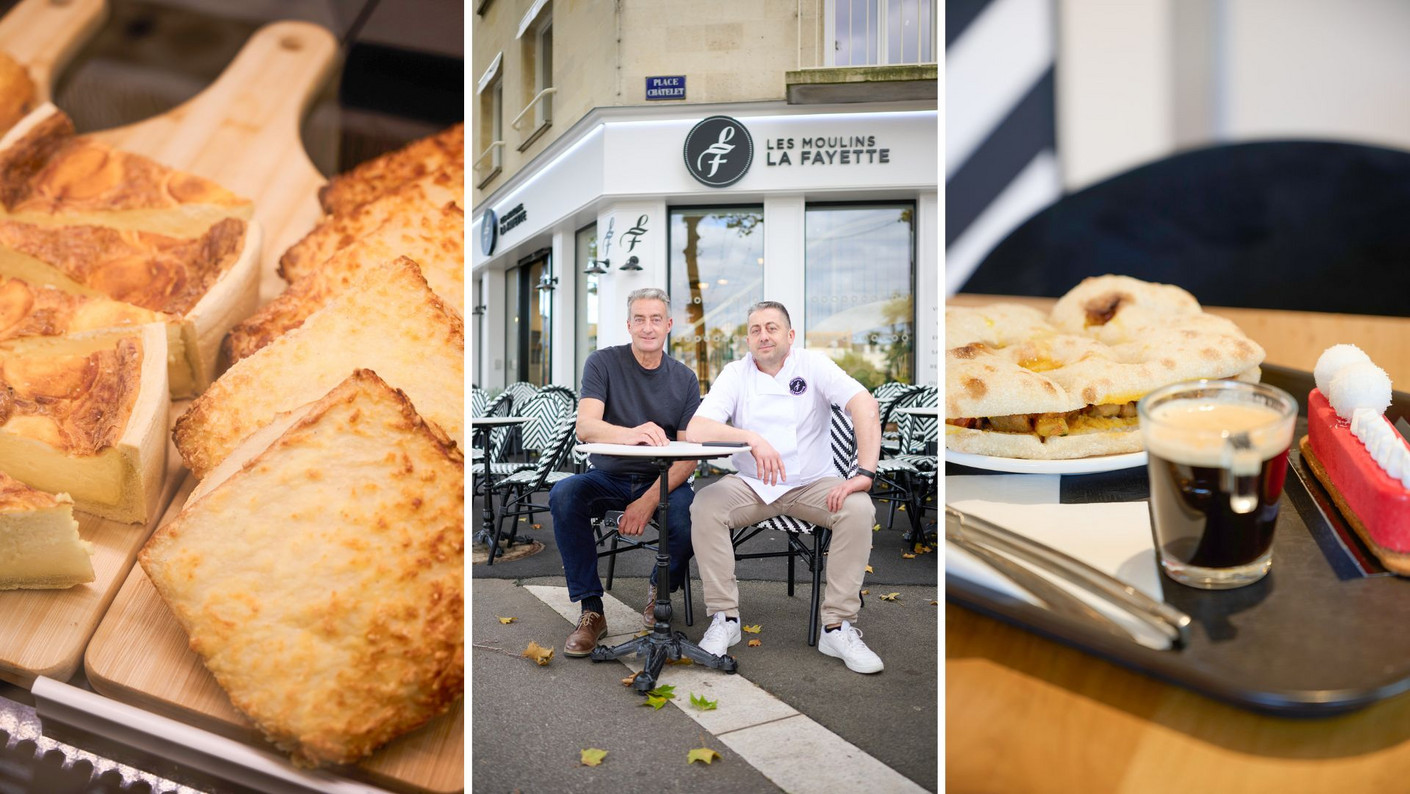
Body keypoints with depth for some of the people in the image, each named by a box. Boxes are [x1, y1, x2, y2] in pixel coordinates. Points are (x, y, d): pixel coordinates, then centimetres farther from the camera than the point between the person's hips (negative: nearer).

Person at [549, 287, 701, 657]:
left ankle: (660, 592, 3)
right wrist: (631, 434, -43)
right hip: (608, 477, 0)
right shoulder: (603, 363, -4)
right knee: (563, 495, -30)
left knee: (689, 511, -31)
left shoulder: (684, 379, 1)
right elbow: (585, 427, -20)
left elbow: (689, 455, -5)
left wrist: (649, 500, -21)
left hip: (663, 482, 0)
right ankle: (591, 610, -16)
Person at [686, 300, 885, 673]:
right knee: (705, 506, -25)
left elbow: (865, 404, -17)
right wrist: (752, 438, -32)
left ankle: (838, 626, -16)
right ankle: (724, 618, -11)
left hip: (813, 484, 0)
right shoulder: (735, 374, -1)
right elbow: (695, 429, -15)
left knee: (859, 509, -27)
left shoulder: (813, 365, -3)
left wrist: (865, 472, -30)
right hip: (751, 485, 1)